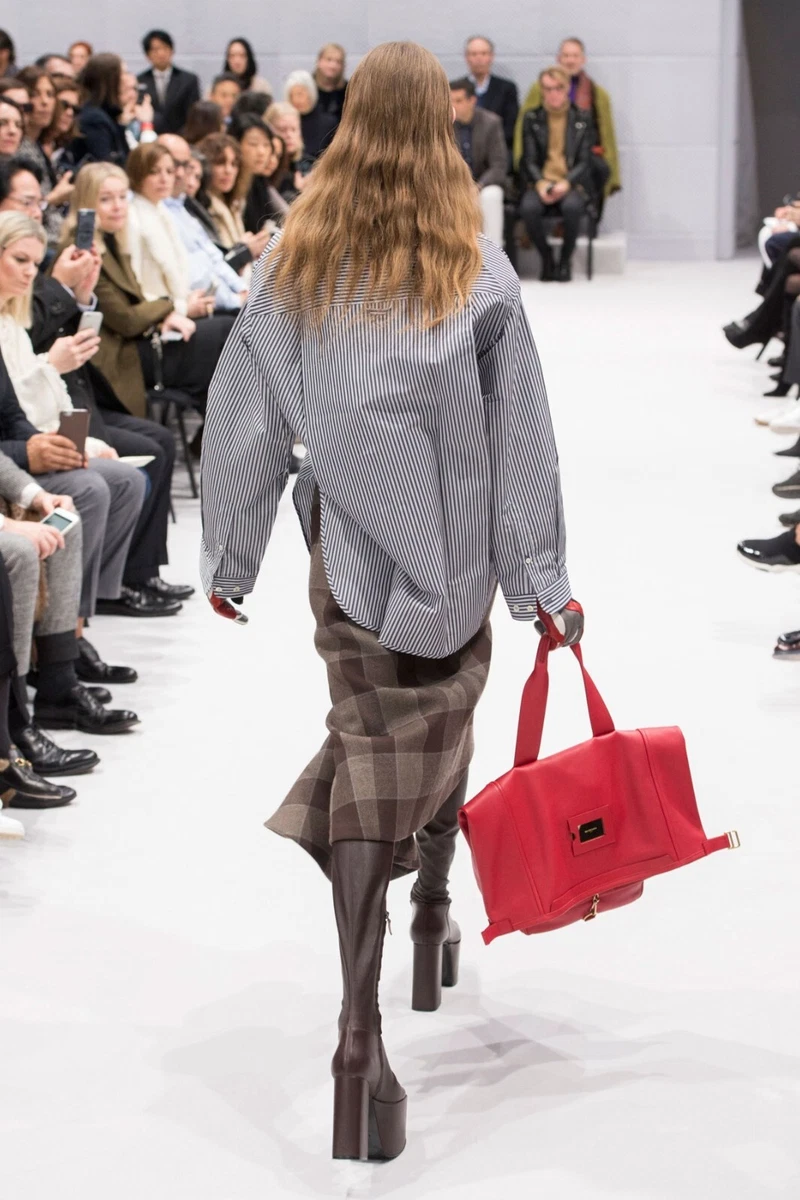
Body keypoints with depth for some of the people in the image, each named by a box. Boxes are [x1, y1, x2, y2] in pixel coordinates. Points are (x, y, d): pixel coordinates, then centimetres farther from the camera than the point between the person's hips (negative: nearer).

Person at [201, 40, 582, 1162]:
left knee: (369, 745, -1)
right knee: (441, 723, 21)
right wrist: (544, 579, 0)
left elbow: (247, 419, 1)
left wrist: (230, 556, 11)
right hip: (452, 550, 0)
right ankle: (433, 908, 39)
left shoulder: (297, 258, -2)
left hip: (352, 542, 1)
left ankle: (362, 1034, -10)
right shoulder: (478, 268, -5)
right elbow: (521, 433, -4)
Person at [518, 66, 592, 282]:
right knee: (528, 207, -34)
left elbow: (584, 161, 3)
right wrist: (540, 183, -15)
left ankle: (565, 260, -13)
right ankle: (546, 258, -8)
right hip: (539, 181, 1)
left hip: (571, 183, -1)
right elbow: (529, 159, 4)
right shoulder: (531, 118, 9)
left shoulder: (582, 119, 8)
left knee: (572, 206, -37)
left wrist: (566, 183, -15)